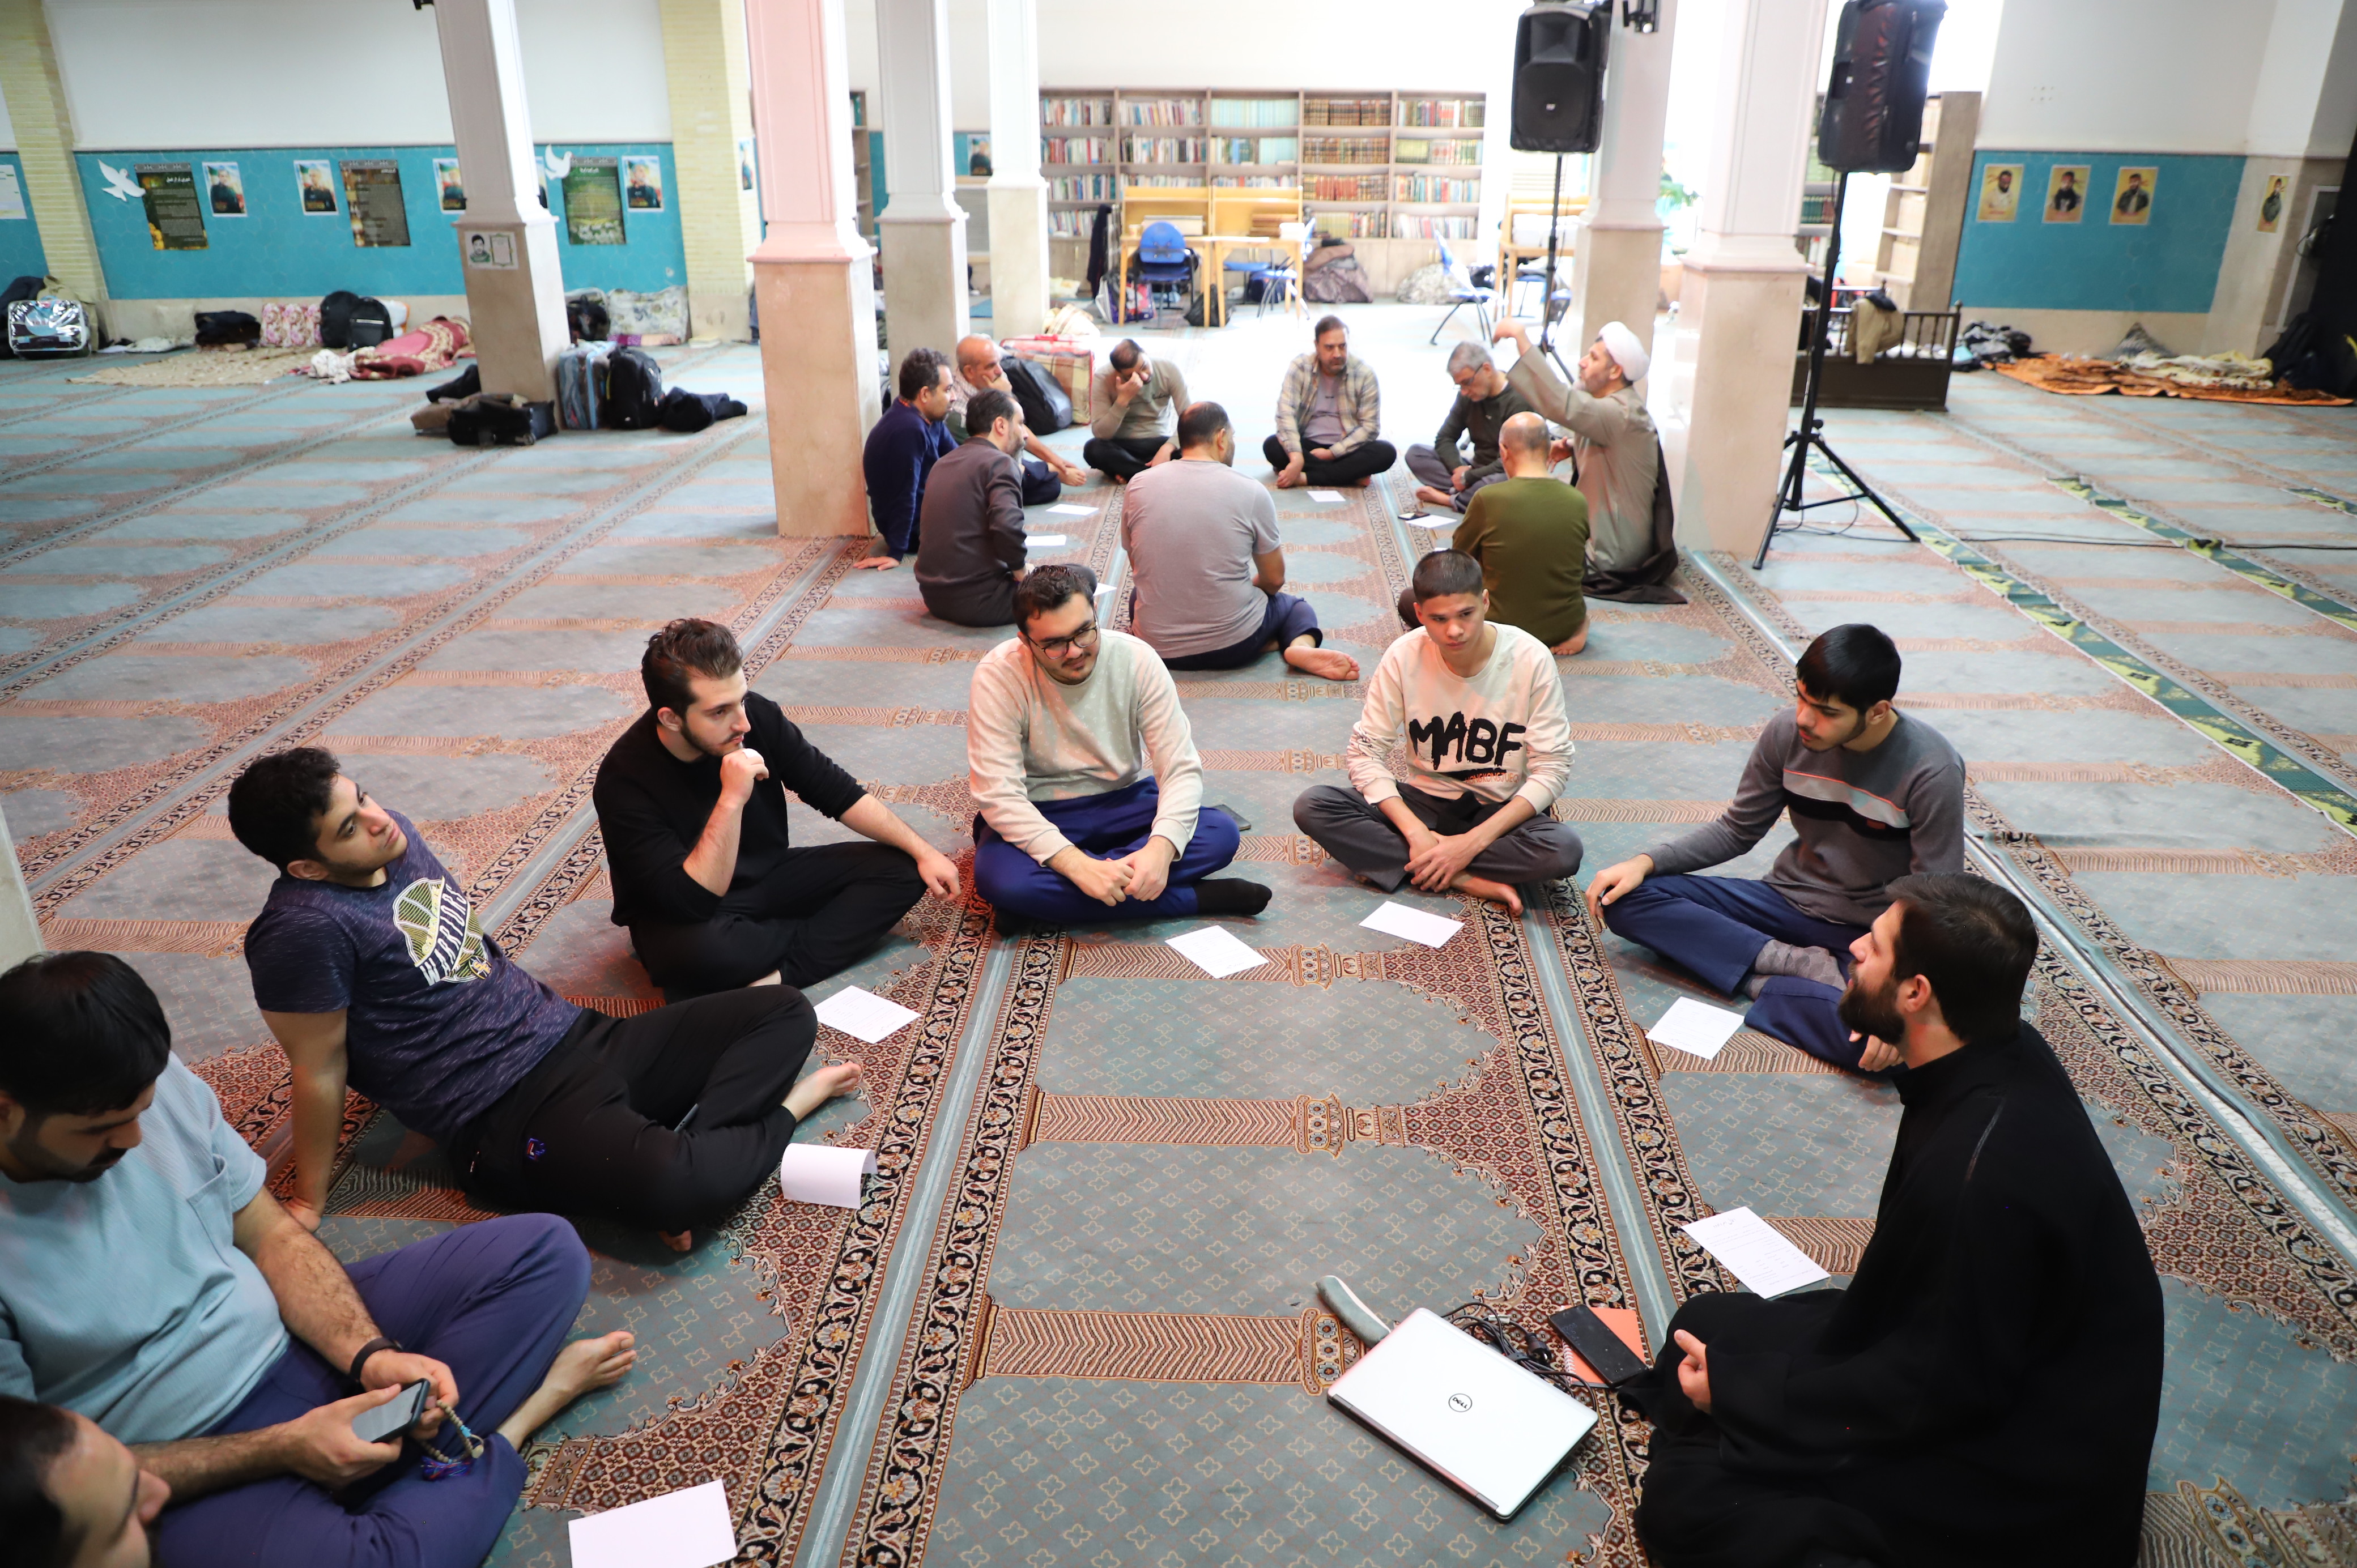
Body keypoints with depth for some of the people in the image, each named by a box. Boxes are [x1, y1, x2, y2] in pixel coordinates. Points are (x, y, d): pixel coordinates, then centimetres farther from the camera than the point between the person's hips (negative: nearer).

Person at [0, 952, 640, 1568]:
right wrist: (280, 1450, -21)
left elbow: (273, 1235, 3)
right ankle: (531, 1402, -8)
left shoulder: (158, 1083, -6)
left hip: (297, 1339, 6)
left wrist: (370, 1354, -13)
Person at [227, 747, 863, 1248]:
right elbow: (320, 1071, -11)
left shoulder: (393, 837, 8)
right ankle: (780, 1111, -6)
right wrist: (308, 1204, -2)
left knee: (786, 1012, 2)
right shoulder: (304, 929, -18)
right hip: (510, 1116, -9)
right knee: (675, 1184, -35)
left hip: (576, 1034, 9)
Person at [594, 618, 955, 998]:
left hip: (769, 880, 6)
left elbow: (837, 793, -1)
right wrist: (731, 801, -40)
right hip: (686, 919, -5)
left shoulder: (758, 716, -13)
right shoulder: (625, 779, -26)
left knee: (902, 870, -9)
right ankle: (826, 931, -9)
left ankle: (779, 974, -23)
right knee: (702, 952, -41)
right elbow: (691, 902, -33)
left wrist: (922, 850, -4)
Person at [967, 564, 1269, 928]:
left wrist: (1160, 849, -35)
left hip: (1125, 801, 2)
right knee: (997, 878, -36)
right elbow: (997, 793, -26)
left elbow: (1181, 769, -15)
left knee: (1222, 834, -23)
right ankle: (1193, 898, -26)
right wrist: (1078, 866, -38)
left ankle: (1049, 900, -24)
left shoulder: (1136, 660, -14)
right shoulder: (998, 675, -21)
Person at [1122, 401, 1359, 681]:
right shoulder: (1251, 492, -8)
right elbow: (1275, 580, 2)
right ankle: (1302, 646, -5)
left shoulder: (1138, 486, -2)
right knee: (1295, 606, 31)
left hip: (1157, 647, 1)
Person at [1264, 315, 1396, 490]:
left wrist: (1331, 453, -17)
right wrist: (1296, 457, -34)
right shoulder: (1300, 368, -6)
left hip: (1346, 449, 0)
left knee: (1386, 453, -28)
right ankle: (1352, 475, -27)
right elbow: (1286, 413, -18)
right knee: (1272, 446, -29)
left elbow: (1370, 426, -7)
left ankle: (1306, 477, -31)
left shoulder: (1364, 373, -5)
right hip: (1308, 446, 0)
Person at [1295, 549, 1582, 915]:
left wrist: (1473, 841, -22)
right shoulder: (1403, 658, -11)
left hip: (1502, 810, -2)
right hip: (1424, 800, 2)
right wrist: (1416, 832, -23)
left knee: (1564, 850, -35)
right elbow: (1367, 753, -8)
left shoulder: (1530, 660, -15)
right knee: (1311, 806, -23)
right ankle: (1467, 881, -23)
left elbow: (1551, 769, -13)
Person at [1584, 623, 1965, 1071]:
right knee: (1625, 898, -16)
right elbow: (1737, 831, 5)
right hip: (1789, 901, 5)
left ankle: (1760, 981, -14)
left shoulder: (1932, 770, -20)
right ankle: (1800, 965, -16)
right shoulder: (1787, 733, -7)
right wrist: (1645, 862, -10)